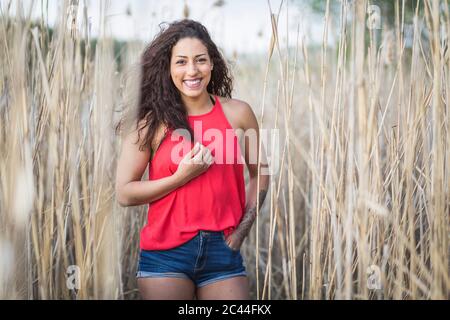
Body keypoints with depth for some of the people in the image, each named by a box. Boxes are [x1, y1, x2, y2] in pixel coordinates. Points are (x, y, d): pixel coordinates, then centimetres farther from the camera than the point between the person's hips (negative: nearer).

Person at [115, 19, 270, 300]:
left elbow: (259, 173, 13)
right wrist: (181, 177, -13)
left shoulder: (237, 113, 2)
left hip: (223, 251, 1)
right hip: (166, 253, -1)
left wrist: (242, 229, 3)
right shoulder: (152, 122, -2)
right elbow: (124, 193, -4)